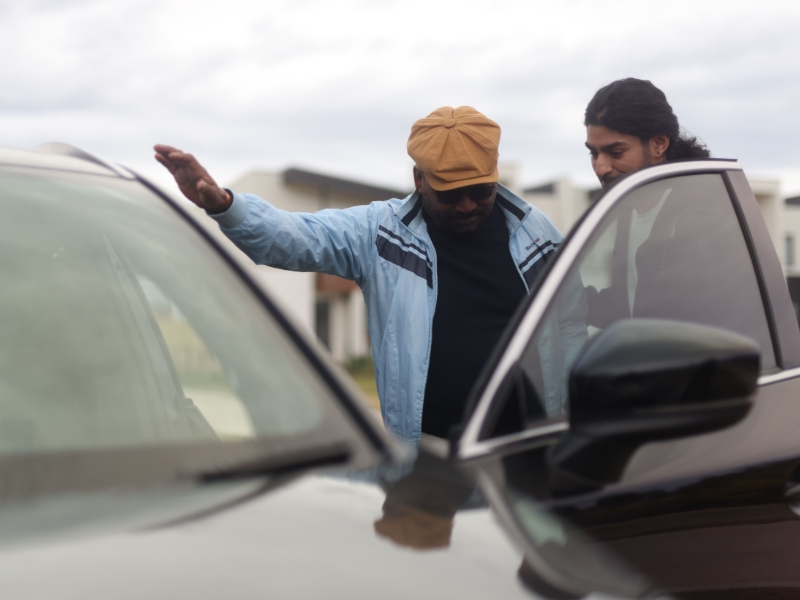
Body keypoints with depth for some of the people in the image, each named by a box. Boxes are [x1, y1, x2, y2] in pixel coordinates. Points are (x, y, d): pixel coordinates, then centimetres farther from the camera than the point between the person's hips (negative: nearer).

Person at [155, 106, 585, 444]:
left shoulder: (535, 231, 5)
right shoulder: (382, 234, -1)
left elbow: (570, 328, 12)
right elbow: (295, 236, -13)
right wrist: (222, 205, -31)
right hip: (425, 454, -2)